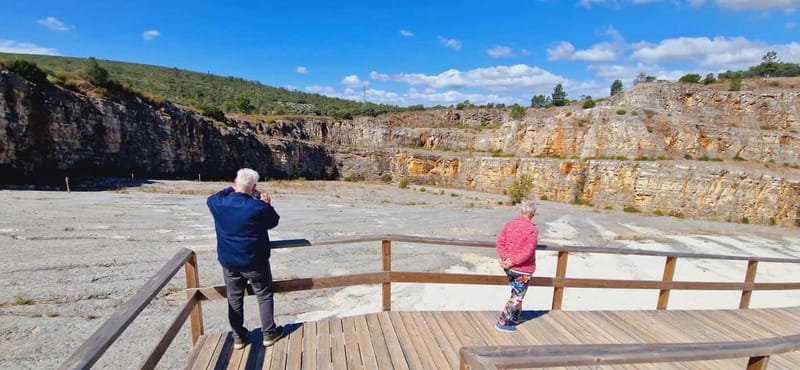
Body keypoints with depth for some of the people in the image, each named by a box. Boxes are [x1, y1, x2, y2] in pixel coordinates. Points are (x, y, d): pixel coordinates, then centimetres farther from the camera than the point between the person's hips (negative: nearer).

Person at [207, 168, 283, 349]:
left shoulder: (218, 204, -10)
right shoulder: (259, 207, -21)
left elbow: (211, 199, 16)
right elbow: (273, 221, -3)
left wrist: (230, 189, 14)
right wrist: (268, 204, 4)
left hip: (229, 262, 4)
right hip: (255, 261, -4)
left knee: (234, 299, 18)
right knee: (264, 296, 15)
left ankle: (238, 337, 30)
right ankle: (269, 333, 25)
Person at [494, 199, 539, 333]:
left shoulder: (509, 224, -1)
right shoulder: (532, 230, -19)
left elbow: (500, 243, -4)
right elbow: (527, 252, -24)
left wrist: (506, 258, -10)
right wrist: (512, 262, -18)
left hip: (509, 267, 6)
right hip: (523, 269, -6)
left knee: (516, 293, 25)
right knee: (516, 297, 9)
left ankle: (515, 318, 38)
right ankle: (503, 323, 12)